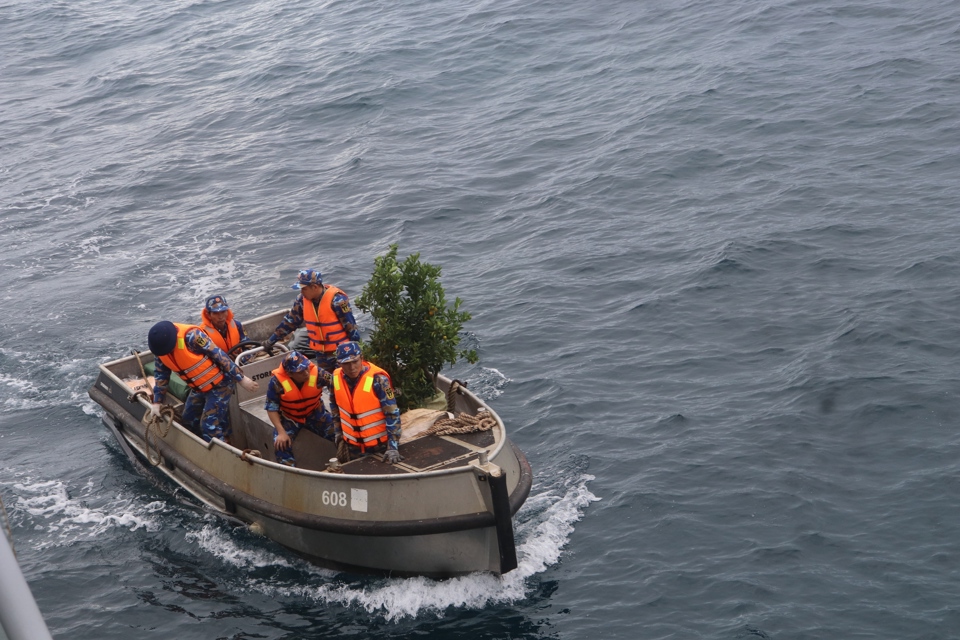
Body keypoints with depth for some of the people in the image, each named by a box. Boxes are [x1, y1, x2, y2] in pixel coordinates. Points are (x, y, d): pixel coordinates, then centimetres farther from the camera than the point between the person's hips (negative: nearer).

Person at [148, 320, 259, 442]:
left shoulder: (191, 336, -28)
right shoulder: (161, 346, -5)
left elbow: (218, 354, -24)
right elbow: (161, 374, 7)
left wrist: (241, 378, -21)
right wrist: (157, 402, 4)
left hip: (219, 384, -8)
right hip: (199, 388, 8)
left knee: (209, 425, -14)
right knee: (189, 421, 17)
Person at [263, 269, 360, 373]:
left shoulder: (336, 299, -22)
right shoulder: (302, 300, -3)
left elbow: (351, 326, -17)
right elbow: (290, 321, 8)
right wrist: (270, 342, 11)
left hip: (341, 351, -6)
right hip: (321, 353, 6)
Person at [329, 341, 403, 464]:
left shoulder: (378, 379, -22)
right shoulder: (336, 378, -7)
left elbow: (392, 413, -21)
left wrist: (393, 447, -25)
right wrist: (338, 433, 13)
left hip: (380, 445, -5)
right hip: (353, 446, 5)